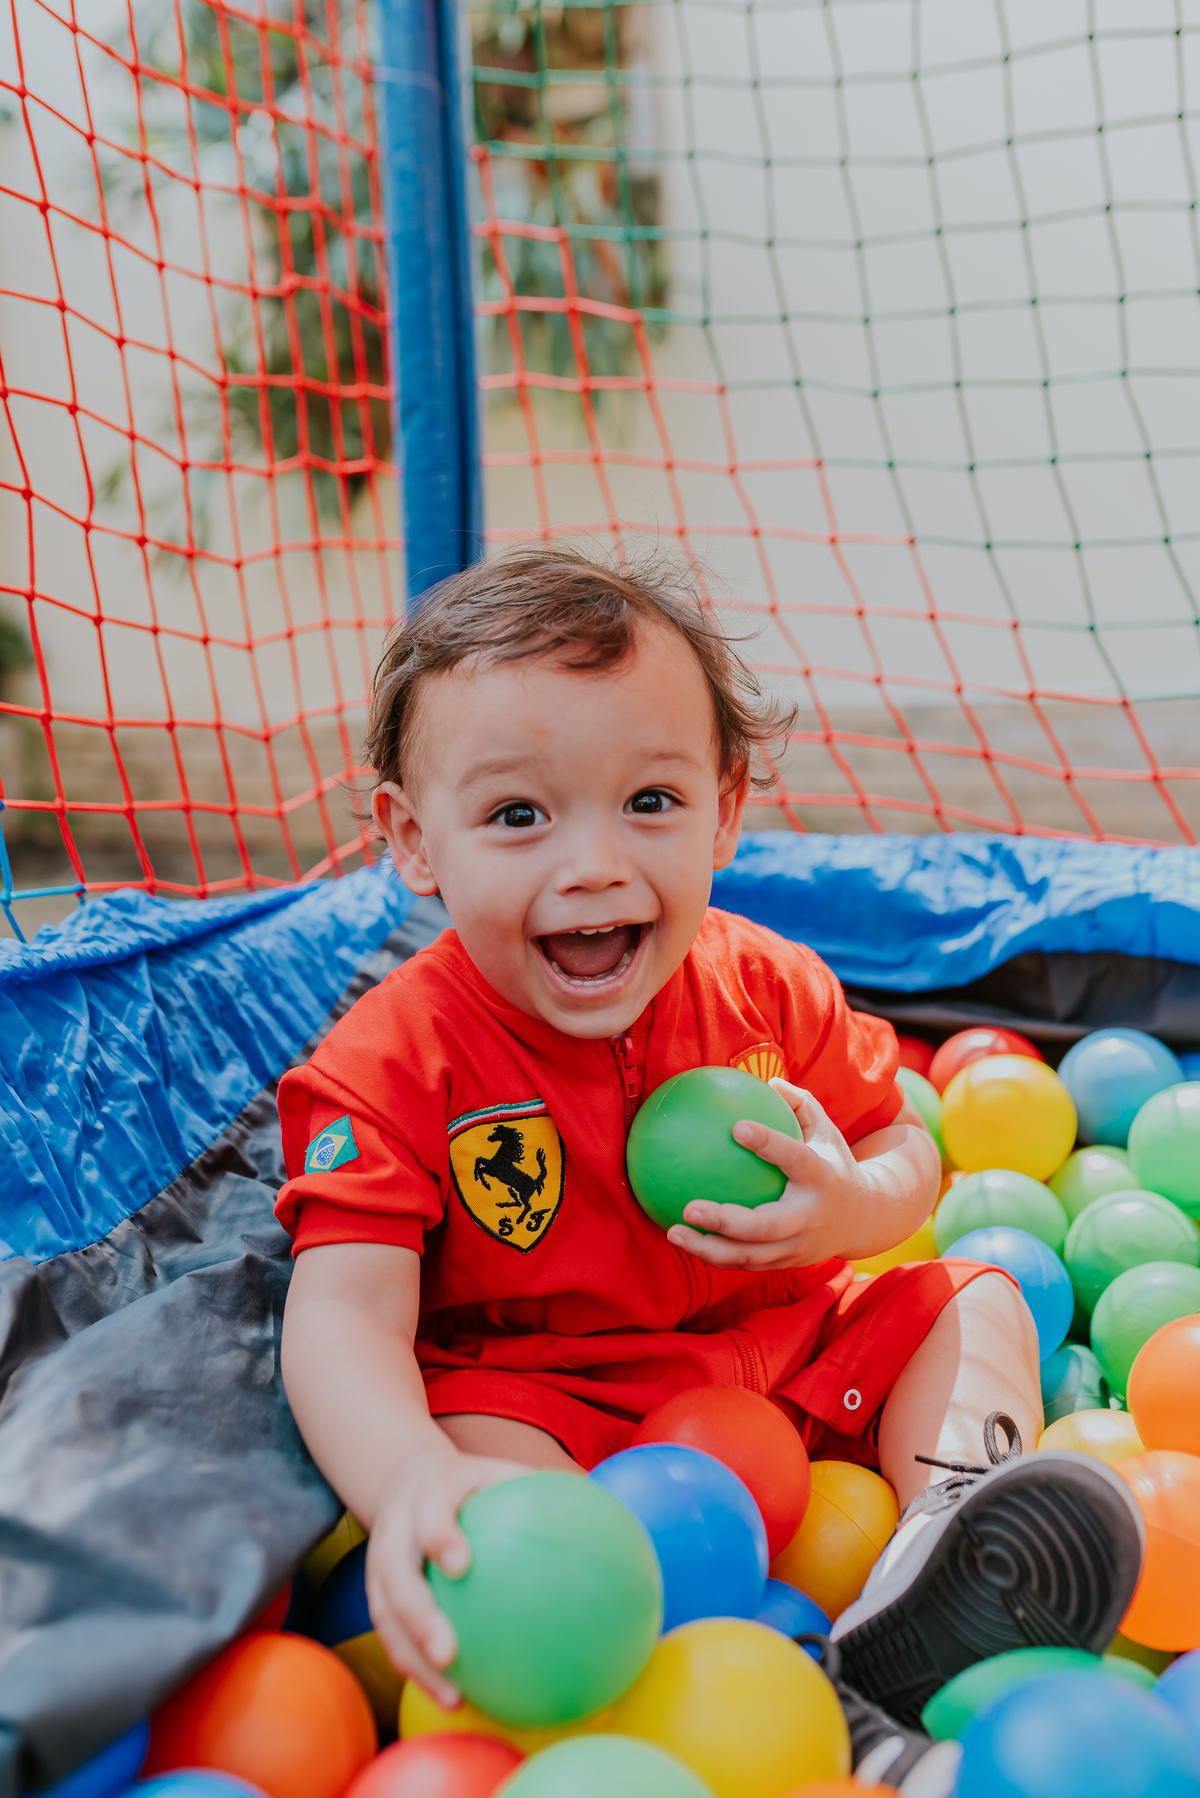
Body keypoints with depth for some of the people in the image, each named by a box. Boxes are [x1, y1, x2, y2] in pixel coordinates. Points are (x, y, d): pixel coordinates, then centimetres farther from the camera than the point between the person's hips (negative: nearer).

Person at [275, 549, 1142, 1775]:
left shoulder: (769, 988, -7)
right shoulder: (394, 1063, -19)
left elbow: (901, 1147, 6)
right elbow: (346, 1312, -28)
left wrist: (858, 1203, -20)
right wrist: (411, 1478, -50)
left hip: (785, 1345, 5)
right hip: (543, 1390, -4)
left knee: (972, 1304, -4)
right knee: (469, 1441, -33)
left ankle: (936, 1567, -31)